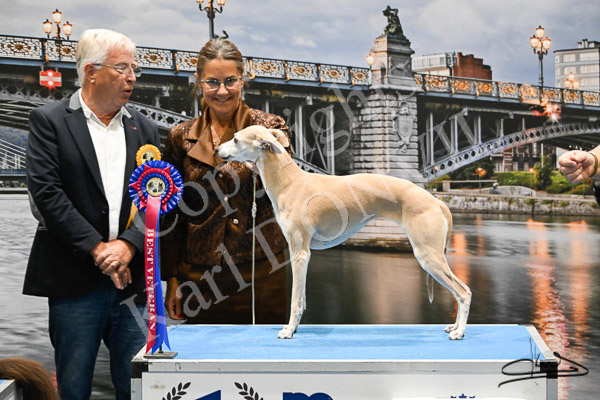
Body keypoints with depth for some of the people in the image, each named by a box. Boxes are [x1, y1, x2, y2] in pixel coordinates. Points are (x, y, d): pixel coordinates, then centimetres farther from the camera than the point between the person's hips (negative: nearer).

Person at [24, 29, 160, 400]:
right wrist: (96, 247, -13)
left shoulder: (145, 129, 12)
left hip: (134, 280, 3)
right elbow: (46, 192, -10)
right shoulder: (49, 121, 0)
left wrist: (129, 245, -11)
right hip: (75, 282, -3)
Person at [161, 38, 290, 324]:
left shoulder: (269, 128, 3)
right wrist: (171, 279, 7)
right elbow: (172, 215, 11)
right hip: (200, 277, 1)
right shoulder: (182, 137, 8)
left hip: (260, 274, -1)